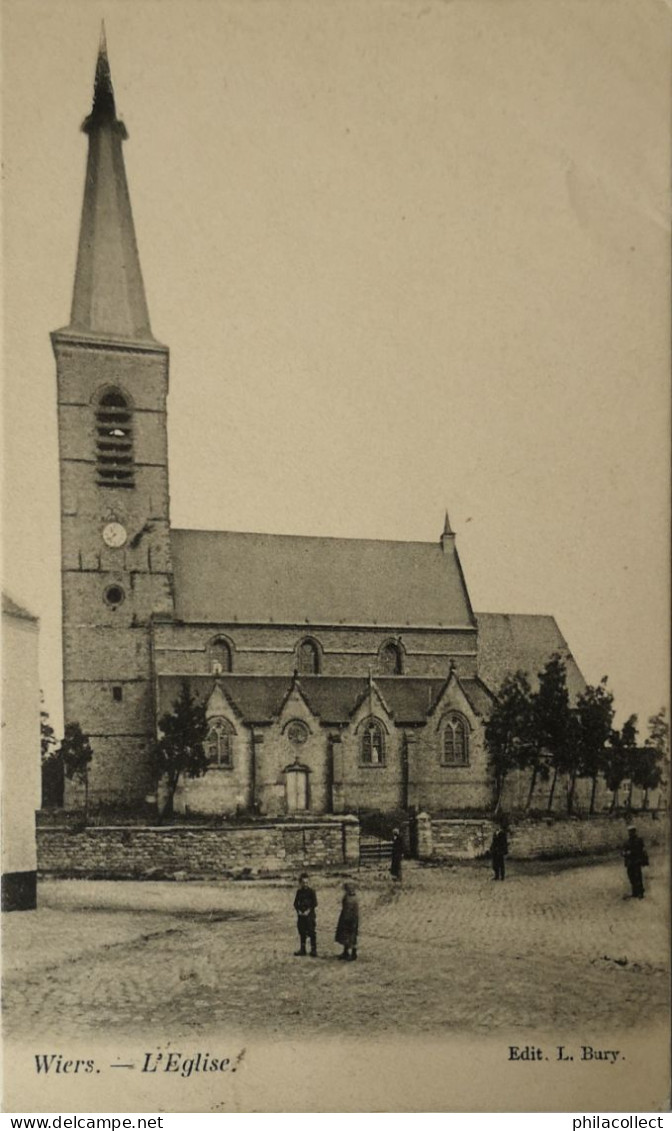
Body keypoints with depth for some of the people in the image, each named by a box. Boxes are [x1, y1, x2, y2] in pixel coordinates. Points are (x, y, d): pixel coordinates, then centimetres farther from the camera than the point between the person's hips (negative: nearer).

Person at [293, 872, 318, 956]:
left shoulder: (311, 891, -4)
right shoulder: (299, 892, 9)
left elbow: (315, 903, -8)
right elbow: (295, 903, 11)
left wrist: (308, 911, -15)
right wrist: (298, 911, -4)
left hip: (310, 915, -5)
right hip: (301, 915, 5)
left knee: (312, 933, -5)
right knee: (302, 933, 11)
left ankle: (313, 950, 2)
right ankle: (302, 949, 21)